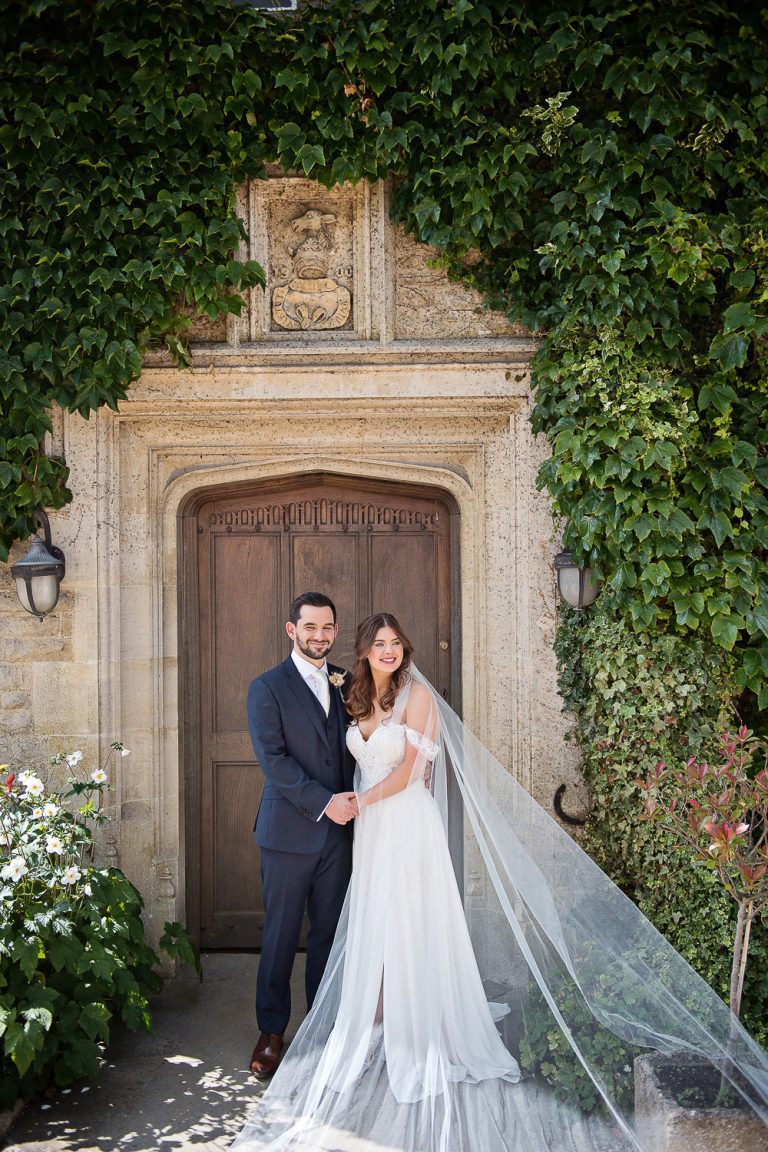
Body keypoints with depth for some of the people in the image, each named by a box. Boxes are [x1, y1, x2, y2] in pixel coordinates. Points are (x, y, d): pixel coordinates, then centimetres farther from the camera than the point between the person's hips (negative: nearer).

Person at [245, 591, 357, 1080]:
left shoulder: (345, 682, 11)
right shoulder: (268, 688, -5)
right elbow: (273, 759, -12)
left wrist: (353, 799, 1)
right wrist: (324, 802, -17)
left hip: (338, 830, 4)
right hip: (289, 832, -4)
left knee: (330, 932, 11)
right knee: (281, 935, 5)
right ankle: (271, 1032, 18)